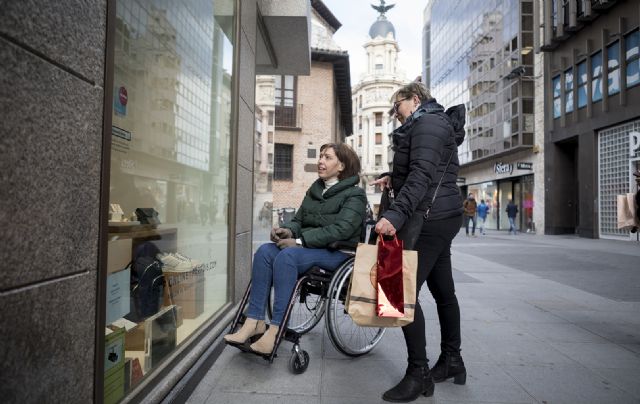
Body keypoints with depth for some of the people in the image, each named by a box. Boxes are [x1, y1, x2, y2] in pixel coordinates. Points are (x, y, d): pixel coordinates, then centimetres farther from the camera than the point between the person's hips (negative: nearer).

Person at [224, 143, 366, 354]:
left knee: (286, 256, -32)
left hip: (337, 251, -6)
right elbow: (299, 220, 19)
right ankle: (254, 321, -21)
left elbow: (340, 229, -17)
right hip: (307, 247, 7)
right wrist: (288, 230, -7)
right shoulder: (315, 190, 19)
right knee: (265, 251, -20)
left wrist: (300, 241, -22)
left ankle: (275, 329, -29)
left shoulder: (355, 194, -3)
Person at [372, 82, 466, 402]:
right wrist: (394, 180, 10)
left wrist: (396, 214, -34)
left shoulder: (427, 123, -9)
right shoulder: (436, 124, 23)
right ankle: (452, 361, 29)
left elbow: (423, 175, -24)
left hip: (430, 220, -11)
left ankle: (418, 374, 0)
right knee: (443, 291, 16)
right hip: (441, 218, 11)